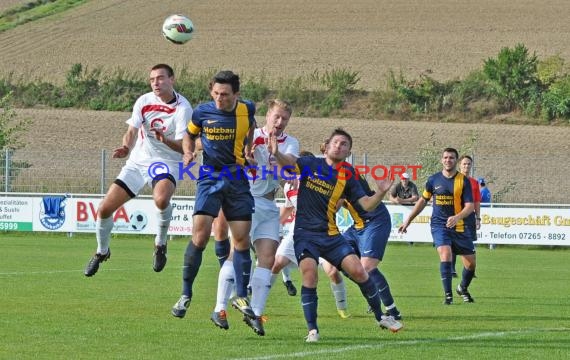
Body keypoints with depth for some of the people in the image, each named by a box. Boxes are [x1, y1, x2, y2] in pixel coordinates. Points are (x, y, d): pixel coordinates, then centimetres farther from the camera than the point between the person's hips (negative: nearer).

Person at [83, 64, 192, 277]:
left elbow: (183, 147, -15)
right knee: (105, 209, -3)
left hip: (166, 162, -4)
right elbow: (132, 131, -5)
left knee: (161, 199, -38)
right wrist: (126, 148, -26)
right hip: (137, 162, 4)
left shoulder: (183, 108, -12)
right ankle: (102, 252, 25)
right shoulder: (144, 101, -1)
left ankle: (160, 243, -10)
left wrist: (166, 140, -36)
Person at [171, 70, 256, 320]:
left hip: (237, 180, 2)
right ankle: (186, 294, -4)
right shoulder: (202, 112, -7)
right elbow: (189, 135, 12)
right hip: (210, 177, -2)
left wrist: (248, 146, 10)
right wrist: (188, 152, -7)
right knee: (200, 236, -14)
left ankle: (241, 296, 12)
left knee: (242, 239, 0)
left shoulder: (247, 109, -2)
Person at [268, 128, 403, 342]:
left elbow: (367, 205, 1)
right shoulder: (311, 164, 0)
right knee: (310, 273, -23)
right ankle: (312, 330, -12)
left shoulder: (347, 177, 6)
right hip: (306, 233, -2)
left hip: (331, 235, 2)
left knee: (358, 271, -6)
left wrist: (381, 193, -20)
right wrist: (276, 154, -39)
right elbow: (288, 164, -17)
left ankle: (381, 317, 15)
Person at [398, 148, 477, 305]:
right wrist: (408, 220, 16)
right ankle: (448, 295, -17)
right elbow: (423, 200, 16)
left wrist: (457, 217, -29)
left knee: (471, 263, 5)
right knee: (445, 255, -23)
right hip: (439, 225, -1)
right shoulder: (434, 179, 2)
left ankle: (463, 289, 34)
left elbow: (470, 206, -9)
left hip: (460, 226, 1)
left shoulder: (463, 181, -4)